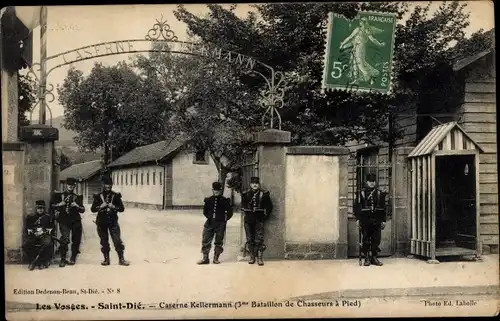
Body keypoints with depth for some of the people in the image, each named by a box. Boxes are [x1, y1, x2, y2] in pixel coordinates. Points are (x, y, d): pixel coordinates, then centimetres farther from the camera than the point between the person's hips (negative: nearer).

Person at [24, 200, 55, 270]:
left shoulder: (48, 217, 9)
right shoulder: (30, 217, 12)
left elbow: (50, 229, 7)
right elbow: (28, 229, 10)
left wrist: (44, 232, -11)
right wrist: (34, 233, -8)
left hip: (45, 235, -1)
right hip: (33, 236, 1)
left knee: (48, 244, -33)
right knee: (26, 245, -28)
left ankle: (43, 262, -15)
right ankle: (32, 262, -11)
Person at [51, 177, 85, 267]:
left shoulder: (77, 197, 18)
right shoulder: (59, 195, 16)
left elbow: (83, 210, 11)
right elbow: (52, 205, 10)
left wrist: (77, 206, -8)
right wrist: (59, 205, -8)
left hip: (75, 220, 2)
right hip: (64, 220, -2)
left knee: (76, 240, 1)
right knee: (65, 239, -19)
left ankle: (73, 258, 15)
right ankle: (63, 259, -12)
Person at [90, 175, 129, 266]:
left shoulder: (116, 196, 4)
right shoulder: (98, 196, 5)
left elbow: (122, 208, 3)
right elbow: (92, 209, 3)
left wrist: (114, 207, -14)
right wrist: (101, 206, -13)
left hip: (113, 221, -1)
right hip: (102, 222, 1)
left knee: (117, 240, -7)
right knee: (104, 241, 6)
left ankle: (121, 259, -2)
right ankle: (106, 259, 16)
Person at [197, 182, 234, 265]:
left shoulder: (225, 201, 0)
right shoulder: (209, 200, 6)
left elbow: (230, 212, 3)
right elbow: (205, 211, 18)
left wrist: (224, 219, 0)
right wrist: (209, 217, 8)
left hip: (220, 224, -2)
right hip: (210, 223, 2)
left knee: (219, 242, 4)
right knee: (205, 241, -1)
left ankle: (216, 258, 15)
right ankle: (205, 258, 6)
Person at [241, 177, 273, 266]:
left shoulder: (264, 194, 1)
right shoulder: (246, 194, 7)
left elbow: (269, 206, 6)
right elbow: (243, 206, 18)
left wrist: (265, 216, 2)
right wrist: (247, 213, 8)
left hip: (259, 219, -3)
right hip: (248, 220, 3)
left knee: (259, 240, -8)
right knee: (250, 239, 7)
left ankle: (260, 258, -4)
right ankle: (252, 257, 17)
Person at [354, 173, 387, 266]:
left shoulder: (380, 193, 9)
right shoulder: (361, 193, 2)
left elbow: (383, 207, 11)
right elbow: (357, 206, 0)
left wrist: (383, 220, 7)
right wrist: (357, 219, -8)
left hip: (377, 220, 2)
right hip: (365, 220, -2)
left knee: (376, 239, 3)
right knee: (366, 239, 1)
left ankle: (374, 257, 14)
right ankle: (367, 258, 9)